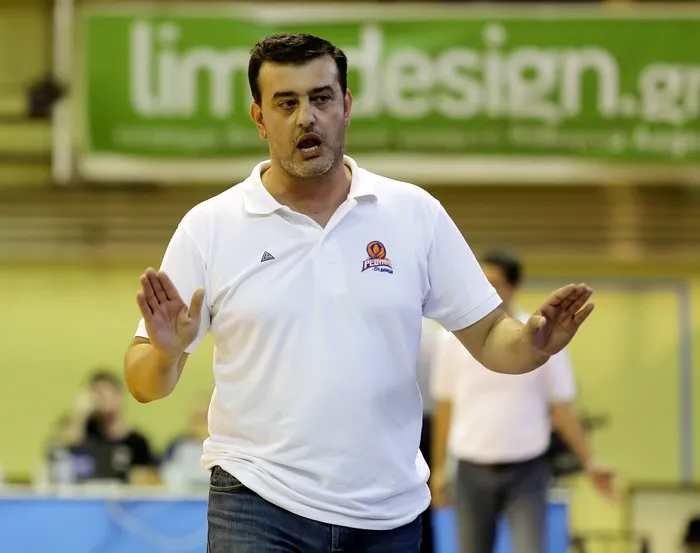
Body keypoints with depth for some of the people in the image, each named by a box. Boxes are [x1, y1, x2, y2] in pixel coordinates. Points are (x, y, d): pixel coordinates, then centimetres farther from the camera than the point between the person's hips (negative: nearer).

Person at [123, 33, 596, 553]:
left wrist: (532, 344, -16)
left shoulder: (415, 213, 4)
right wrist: (167, 352, -22)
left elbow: (488, 337, 6)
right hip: (258, 506, -2)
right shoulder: (208, 227, 0)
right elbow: (144, 384, 1)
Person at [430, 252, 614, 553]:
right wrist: (439, 468, 8)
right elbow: (445, 408, 8)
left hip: (526, 471, -2)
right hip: (472, 471, 2)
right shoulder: (453, 340, 0)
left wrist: (589, 462, -6)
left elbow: (562, 410, 0)